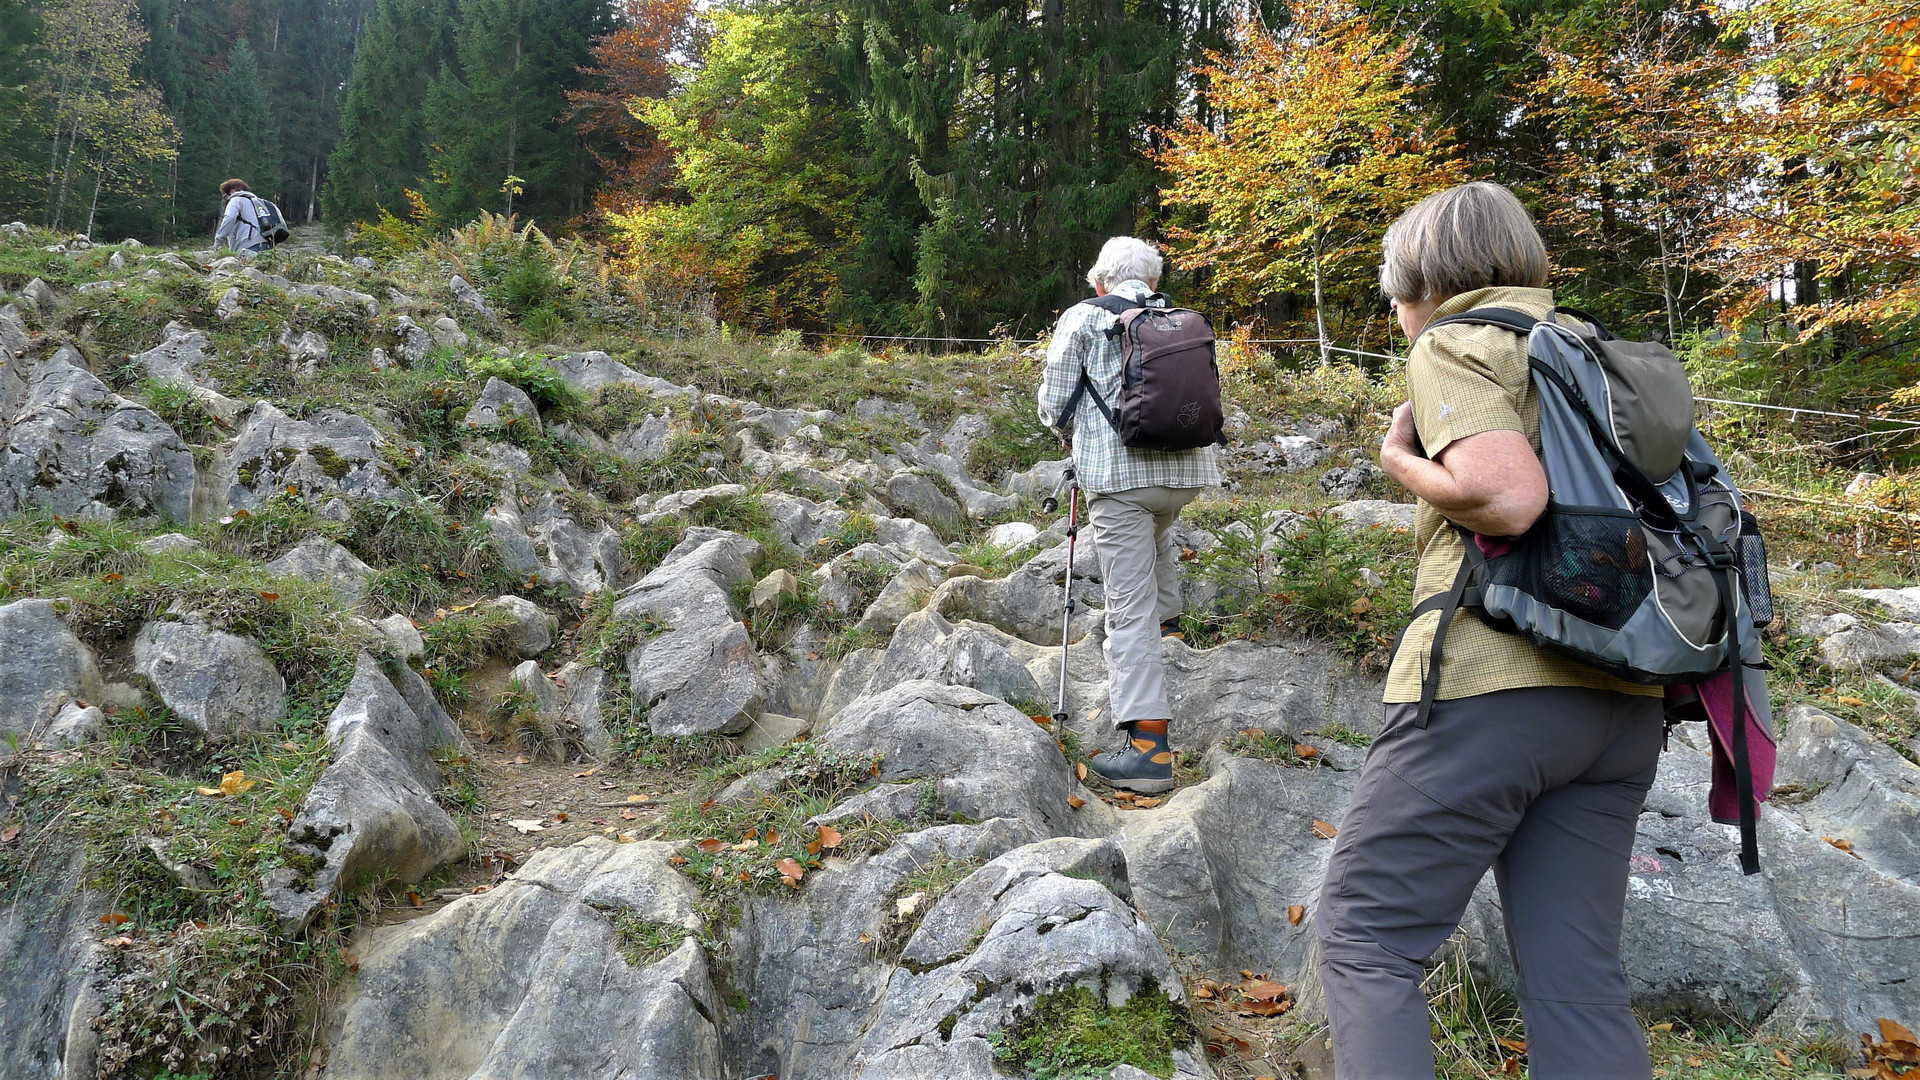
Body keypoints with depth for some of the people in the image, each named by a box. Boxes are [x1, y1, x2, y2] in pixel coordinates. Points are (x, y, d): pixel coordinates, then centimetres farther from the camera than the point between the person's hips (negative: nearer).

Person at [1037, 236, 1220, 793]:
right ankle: (1169, 623, 49)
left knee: (1129, 608, -6)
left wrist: (1074, 435, 23)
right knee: (1156, 532, 40)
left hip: (1118, 471, -5)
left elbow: (1053, 404, 2)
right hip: (1188, 467, 5)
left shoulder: (1081, 319, 4)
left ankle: (1149, 746, -11)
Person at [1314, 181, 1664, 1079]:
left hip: (1491, 684, -8)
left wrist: (1400, 458, -4)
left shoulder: (1455, 345, -2)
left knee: (1364, 939, 1)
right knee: (1576, 980, 9)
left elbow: (1509, 496, -19)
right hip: (1619, 702, 8)